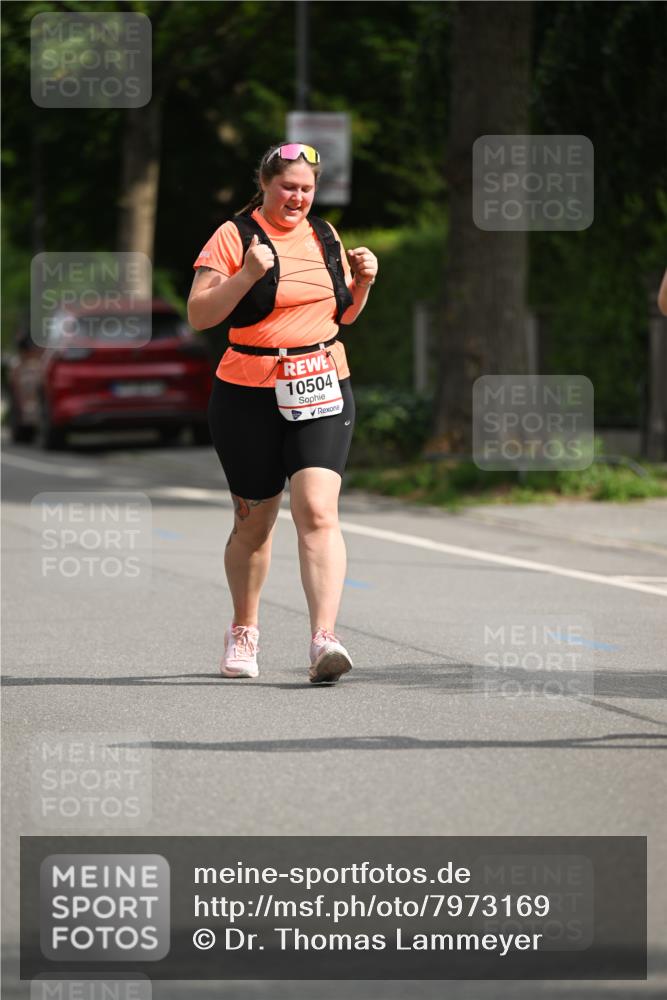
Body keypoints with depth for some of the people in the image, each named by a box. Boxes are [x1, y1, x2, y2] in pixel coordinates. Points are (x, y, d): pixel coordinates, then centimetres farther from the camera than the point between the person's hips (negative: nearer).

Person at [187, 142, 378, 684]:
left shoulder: (325, 236, 12)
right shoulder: (235, 237, -3)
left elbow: (344, 314, 24)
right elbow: (199, 314, -9)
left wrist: (362, 281, 4)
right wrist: (247, 275, -22)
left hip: (322, 391, 2)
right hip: (249, 395, -2)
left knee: (318, 511, -15)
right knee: (255, 520, 8)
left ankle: (325, 639, -25)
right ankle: (244, 631, 31)